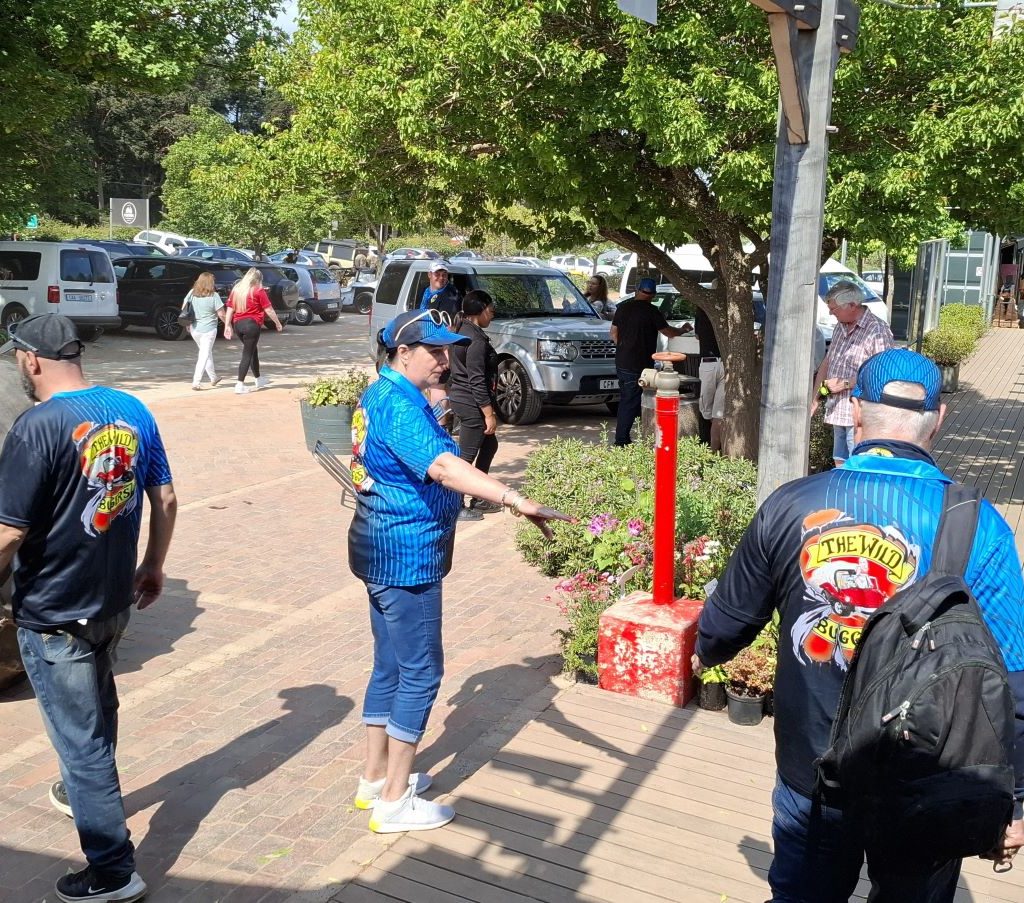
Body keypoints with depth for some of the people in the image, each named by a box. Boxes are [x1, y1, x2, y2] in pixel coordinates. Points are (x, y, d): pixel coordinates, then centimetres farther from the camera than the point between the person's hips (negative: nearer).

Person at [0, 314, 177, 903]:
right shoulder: (131, 410, 0)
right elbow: (165, 499, 6)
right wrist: (154, 567, 17)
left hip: (55, 613, -7)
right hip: (116, 599, 7)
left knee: (79, 734, 4)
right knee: (96, 708, 28)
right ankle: (87, 794, 52)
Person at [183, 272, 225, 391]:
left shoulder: (192, 293, 1)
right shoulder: (213, 296, -12)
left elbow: (183, 309, 7)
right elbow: (221, 315, -12)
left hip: (194, 329, 5)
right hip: (208, 329, -5)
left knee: (206, 353, 21)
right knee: (204, 355, 0)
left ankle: (213, 378, 31)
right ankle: (196, 382, -8)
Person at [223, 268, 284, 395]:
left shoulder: (236, 290, 10)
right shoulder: (258, 291, -6)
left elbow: (230, 309, 7)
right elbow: (269, 310, -6)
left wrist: (227, 325, 9)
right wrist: (278, 323, 4)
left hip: (238, 324, 6)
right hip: (252, 324, -6)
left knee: (253, 350, 22)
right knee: (247, 354, -2)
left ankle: (259, 380, 34)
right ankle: (240, 385, -7)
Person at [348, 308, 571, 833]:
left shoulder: (379, 396, 12)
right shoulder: (400, 405, -21)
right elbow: (443, 466, -38)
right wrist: (516, 501, -48)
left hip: (381, 552, 10)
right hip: (405, 558, -10)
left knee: (389, 665, 18)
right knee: (420, 673, -1)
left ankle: (376, 776, 31)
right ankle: (394, 802, 9)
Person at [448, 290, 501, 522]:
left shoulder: (462, 331, 10)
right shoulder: (476, 339, -20)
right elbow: (477, 380, -23)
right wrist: (489, 413, -20)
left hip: (459, 397, 10)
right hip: (471, 403, -10)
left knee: (489, 445, 20)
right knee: (466, 455, -3)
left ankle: (479, 500, 26)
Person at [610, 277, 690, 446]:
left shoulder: (622, 307, 7)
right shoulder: (651, 311, -11)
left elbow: (614, 334, 12)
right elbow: (668, 332, -5)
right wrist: (684, 329, 12)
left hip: (621, 361, 6)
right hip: (638, 364, -6)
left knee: (625, 400, 15)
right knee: (630, 402, -2)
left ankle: (622, 438, 19)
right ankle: (621, 440, -2)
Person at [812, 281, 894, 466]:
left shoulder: (878, 331, -15)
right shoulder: (841, 326, 12)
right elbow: (827, 362, 19)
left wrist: (844, 384, -17)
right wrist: (814, 397, 15)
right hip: (838, 411, 9)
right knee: (840, 463, 15)